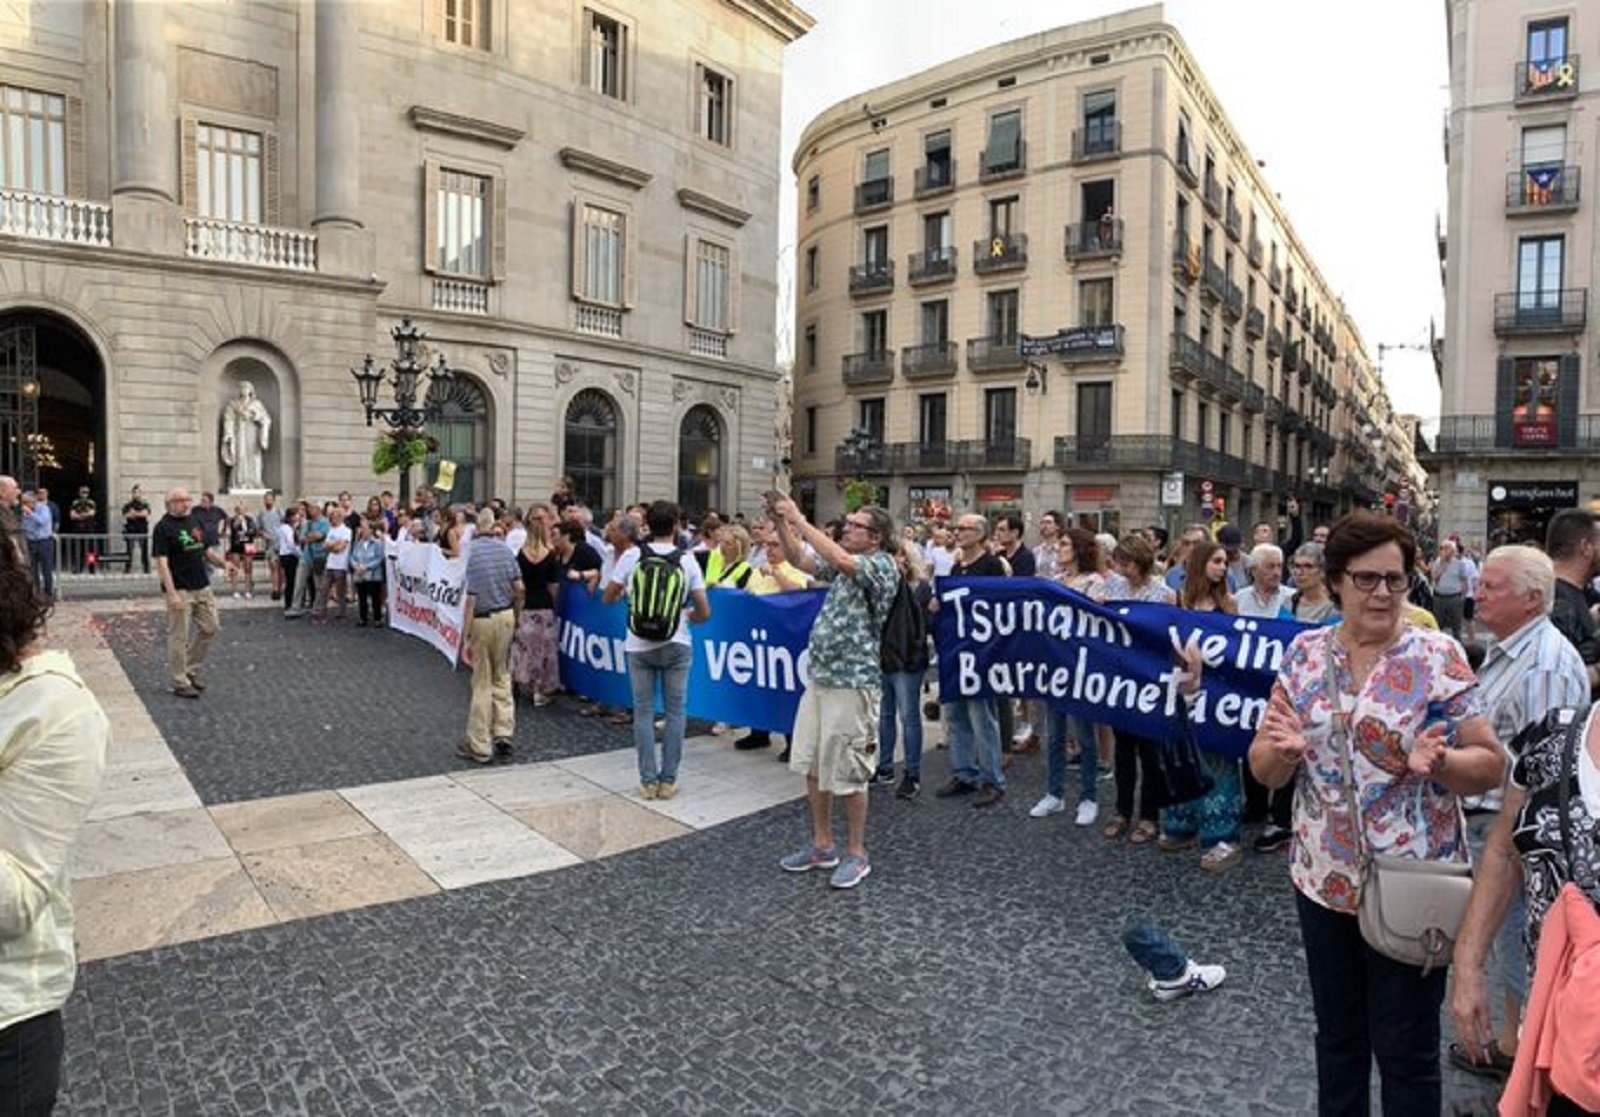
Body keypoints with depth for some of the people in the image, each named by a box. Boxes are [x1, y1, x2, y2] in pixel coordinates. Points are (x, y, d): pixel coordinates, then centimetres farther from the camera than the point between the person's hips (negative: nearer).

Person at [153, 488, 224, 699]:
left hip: (202, 587, 7)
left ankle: (191, 670, 29)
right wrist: (172, 593, -22)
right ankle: (180, 683, 10)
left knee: (209, 629, 12)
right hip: (180, 590, -7)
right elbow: (161, 562, -15)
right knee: (179, 637, 1)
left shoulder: (195, 521, 12)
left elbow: (208, 550, 19)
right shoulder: (163, 528, -10)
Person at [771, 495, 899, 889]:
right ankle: (822, 845, 27)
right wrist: (781, 523, -2)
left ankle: (856, 853, 17)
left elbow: (838, 558, -27)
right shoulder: (845, 566, 14)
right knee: (813, 766, 13)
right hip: (820, 678, 8)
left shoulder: (883, 565, -11)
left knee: (848, 773, 1)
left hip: (853, 683, -8)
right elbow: (800, 560, 13)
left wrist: (798, 519, -22)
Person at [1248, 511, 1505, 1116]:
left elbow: (1490, 765, -6)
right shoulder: (1304, 652, 0)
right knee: (1336, 1037, 20)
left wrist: (1438, 762, -27)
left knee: (1405, 1050, 12)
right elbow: (1265, 768, 3)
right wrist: (1281, 753, -20)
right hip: (1324, 879, 3)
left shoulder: (1438, 656, -9)